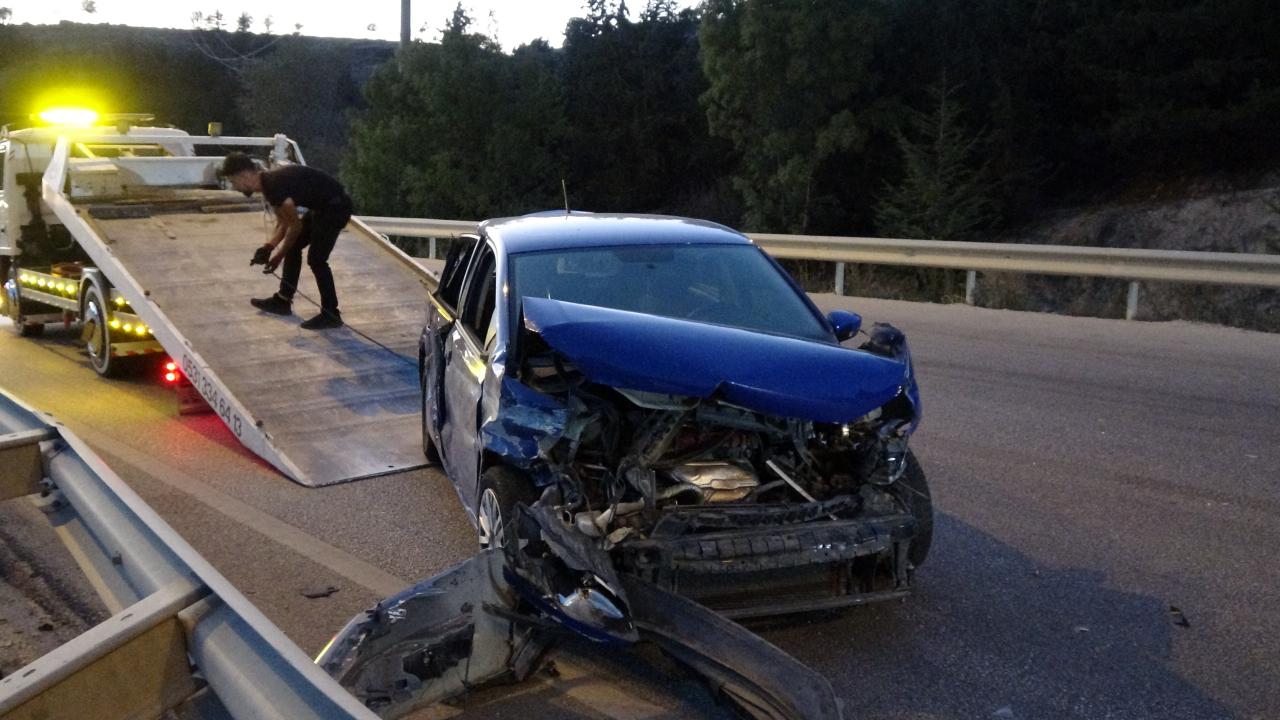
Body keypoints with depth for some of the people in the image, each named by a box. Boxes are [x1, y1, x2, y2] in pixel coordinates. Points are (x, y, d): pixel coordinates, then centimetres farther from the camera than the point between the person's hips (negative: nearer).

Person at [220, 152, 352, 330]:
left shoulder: (274, 185, -25)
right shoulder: (268, 182, 5)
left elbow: (295, 225, -16)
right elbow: (283, 222, 13)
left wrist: (279, 256, -6)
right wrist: (269, 247, -2)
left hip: (335, 206, -11)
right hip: (322, 206, 11)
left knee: (316, 258, -12)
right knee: (292, 247, 15)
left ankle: (331, 315, -4)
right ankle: (282, 301, 26)